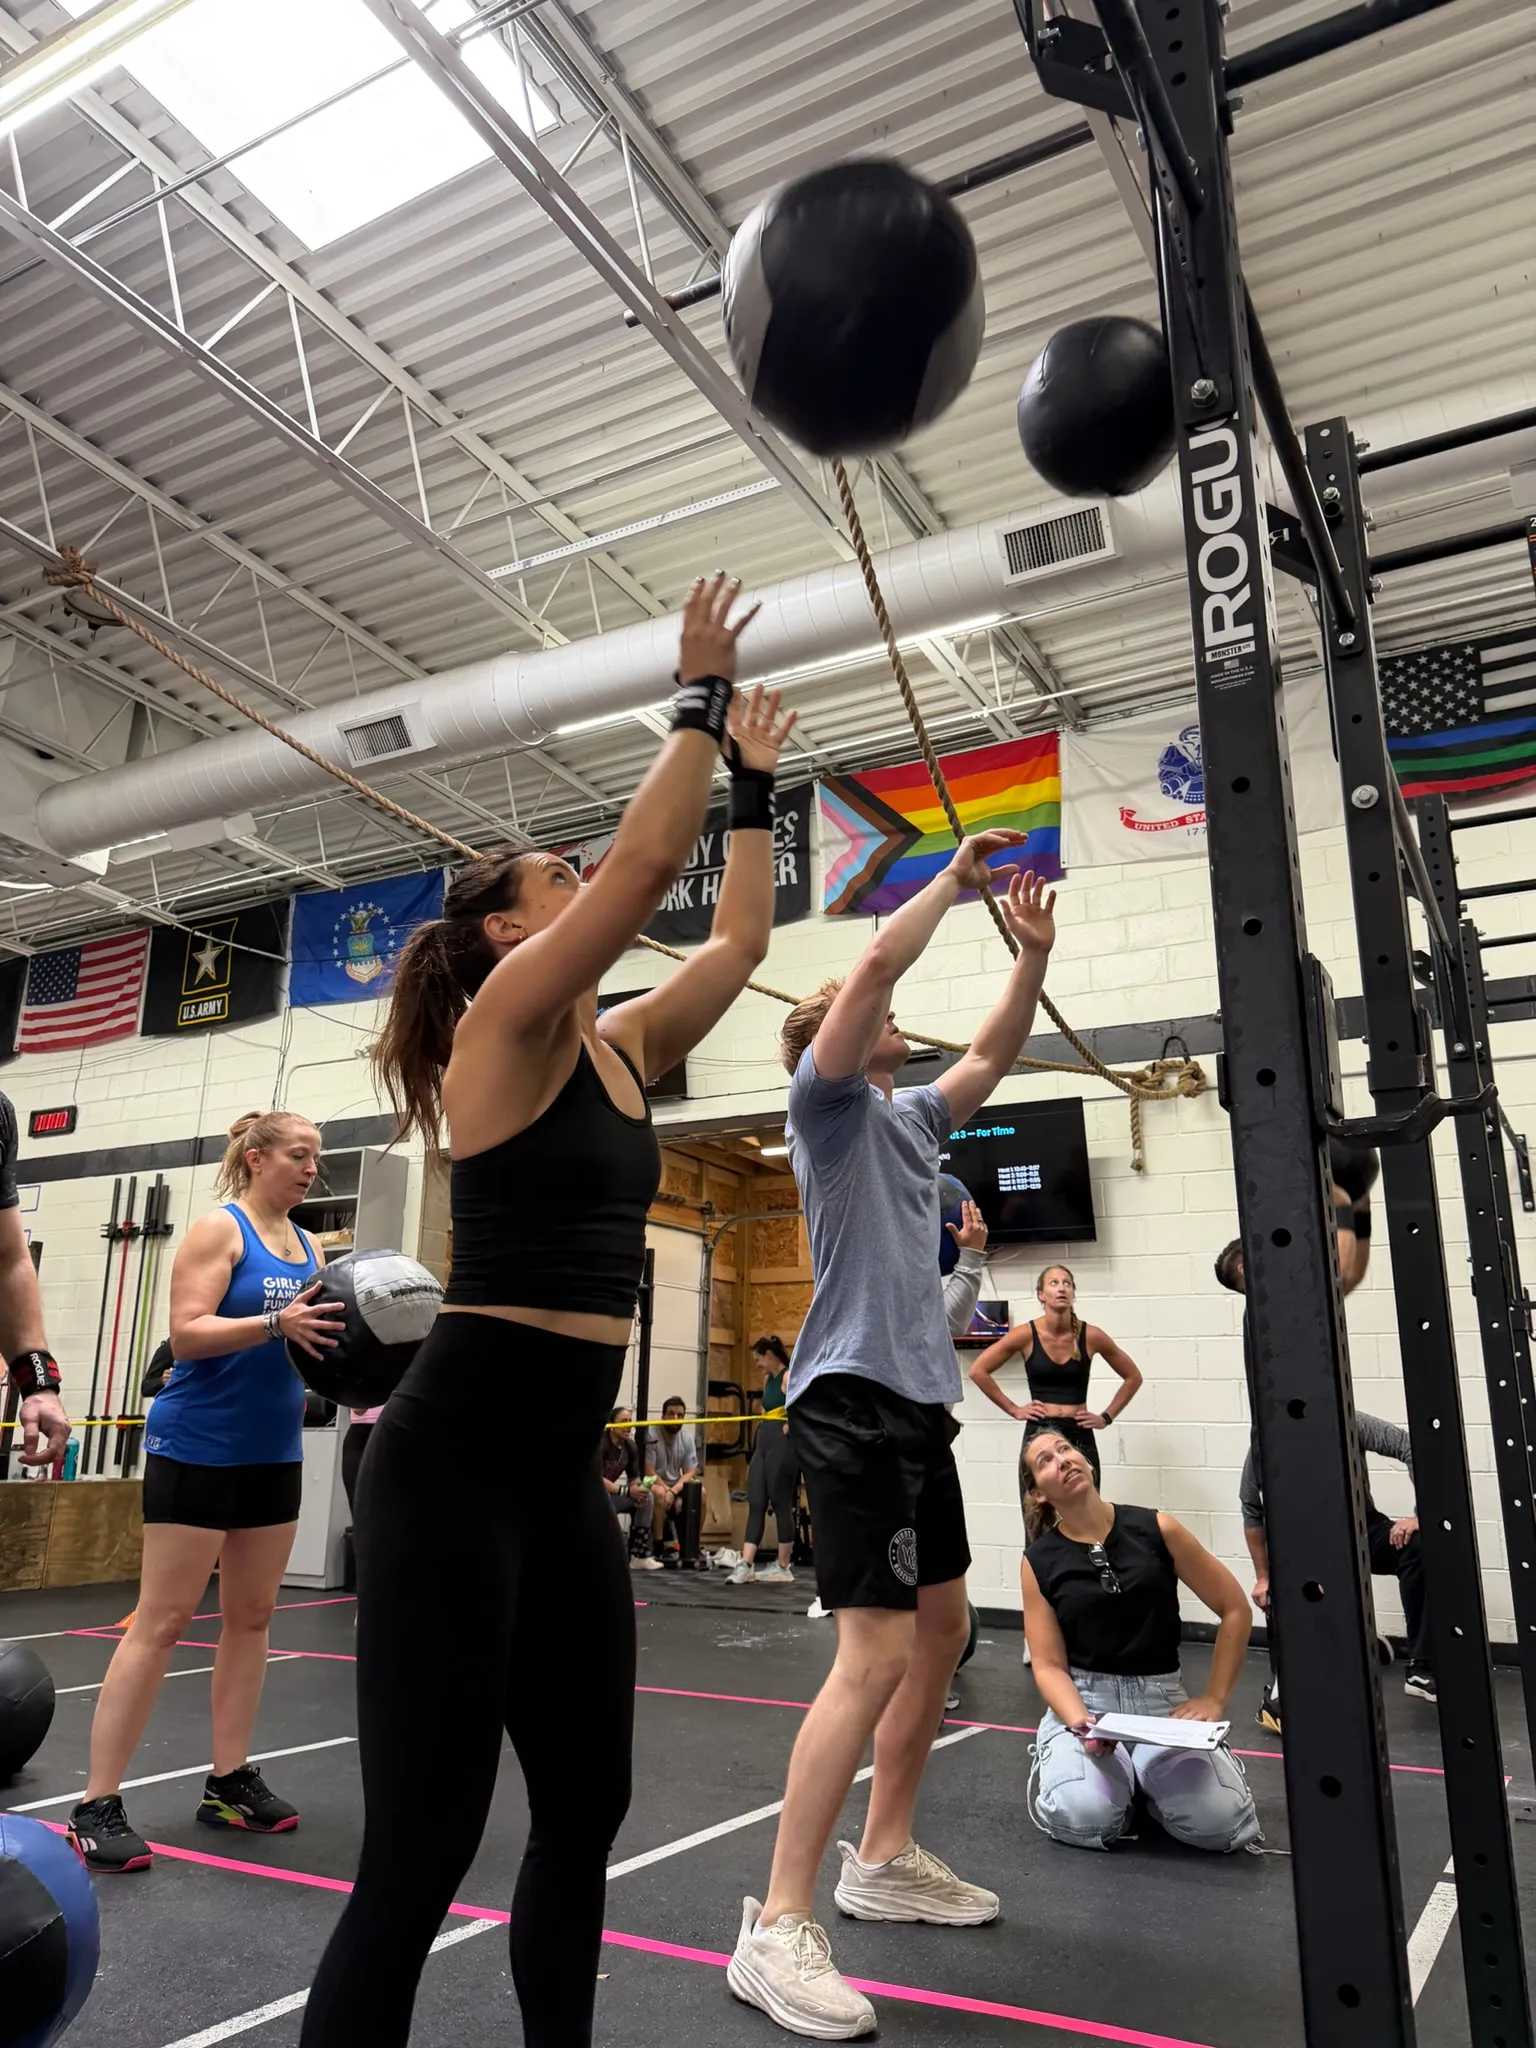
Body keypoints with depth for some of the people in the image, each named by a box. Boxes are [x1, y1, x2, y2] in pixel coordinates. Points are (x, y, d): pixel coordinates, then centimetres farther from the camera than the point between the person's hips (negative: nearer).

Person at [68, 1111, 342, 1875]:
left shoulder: (307, 1246, 11)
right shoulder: (219, 1229, -9)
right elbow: (186, 1334, -18)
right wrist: (277, 1324, -29)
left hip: (272, 1452, 7)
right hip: (198, 1448, -7)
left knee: (252, 1616, 11)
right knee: (160, 1622, -4)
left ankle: (229, 1781, 22)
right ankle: (96, 1806, 4)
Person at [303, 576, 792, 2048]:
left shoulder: (621, 1047, 13)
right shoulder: (502, 1024, -8)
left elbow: (740, 932, 20)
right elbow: (650, 854, -16)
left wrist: (755, 777, 21)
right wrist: (700, 693, -4)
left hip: (564, 1464, 9)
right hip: (456, 1454, -9)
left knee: (584, 1807, 17)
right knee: (422, 1845, -2)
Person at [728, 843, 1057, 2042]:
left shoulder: (908, 1117, 18)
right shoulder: (828, 1100, -5)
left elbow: (994, 1054, 25)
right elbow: (874, 965, -17)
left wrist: (1034, 954, 17)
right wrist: (955, 881, -7)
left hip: (918, 1401, 10)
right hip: (855, 1398, -10)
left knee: (943, 1629, 15)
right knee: (876, 1653, -14)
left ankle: (886, 1859, 29)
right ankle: (778, 1929, -7)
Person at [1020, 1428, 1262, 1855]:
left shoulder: (1156, 1529, -4)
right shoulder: (1039, 1562, -2)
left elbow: (1235, 1610, 3)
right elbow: (1048, 1665, -5)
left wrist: (1214, 1699, -1)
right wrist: (1083, 1726, -24)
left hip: (1160, 1698, 1)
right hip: (1082, 1700, -1)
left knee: (1218, 1820, -24)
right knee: (1085, 1818, -30)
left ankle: (1147, 1776, 9)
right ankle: (1059, 1760, 6)